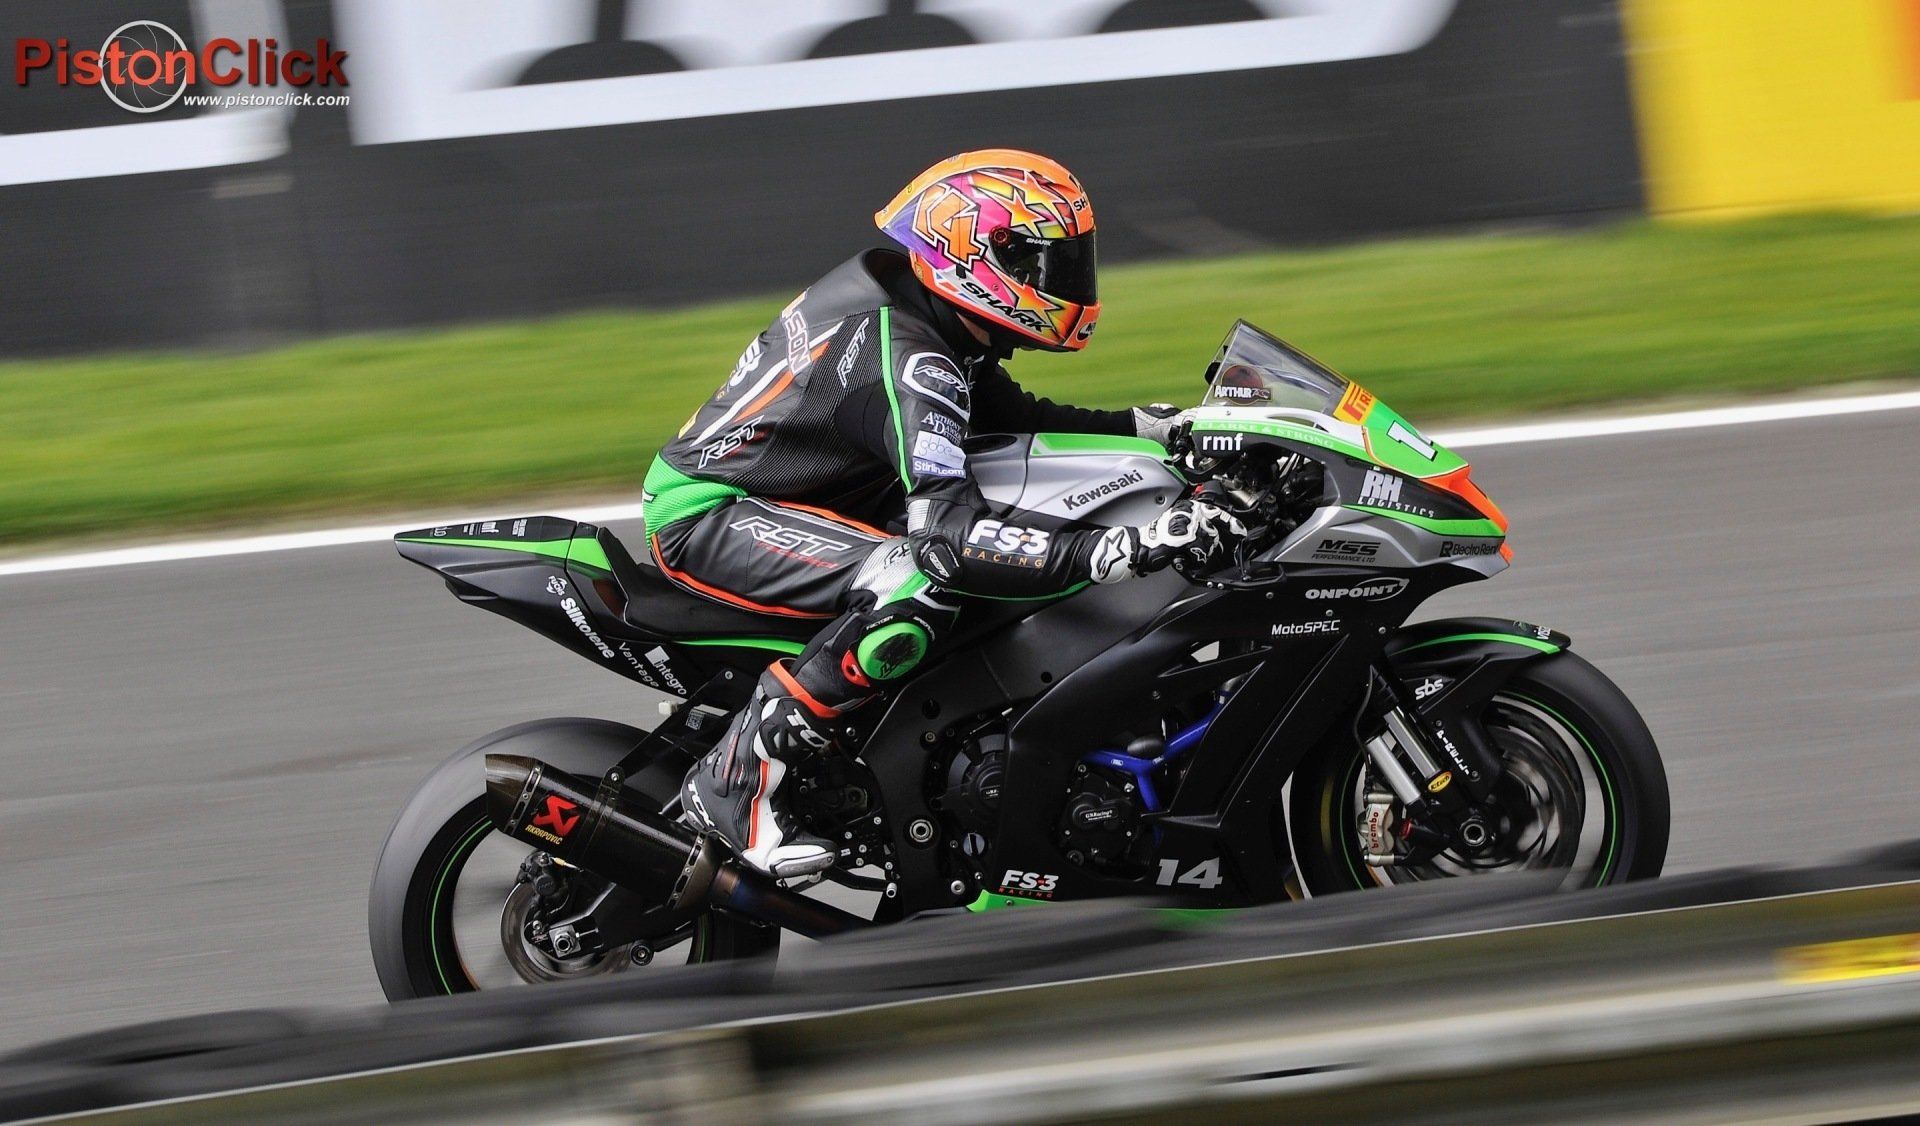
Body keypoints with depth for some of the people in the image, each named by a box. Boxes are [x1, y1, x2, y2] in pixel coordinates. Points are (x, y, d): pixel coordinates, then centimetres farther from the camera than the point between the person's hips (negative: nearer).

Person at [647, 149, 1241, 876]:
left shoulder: (901, 302, 4)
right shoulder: (908, 360, -26)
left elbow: (1015, 420, 16)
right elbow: (948, 538, -35)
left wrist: (1154, 427, 3)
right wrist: (1119, 551, -41)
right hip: (703, 515, -11)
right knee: (917, 587, -33)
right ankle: (738, 780, -23)